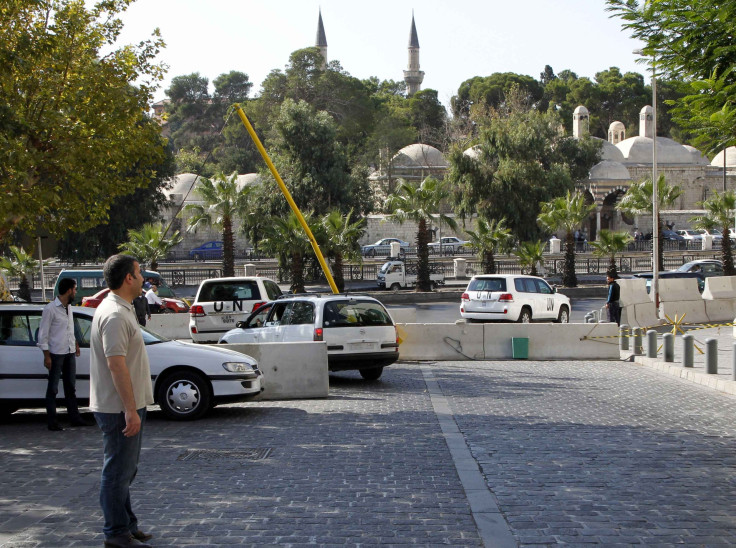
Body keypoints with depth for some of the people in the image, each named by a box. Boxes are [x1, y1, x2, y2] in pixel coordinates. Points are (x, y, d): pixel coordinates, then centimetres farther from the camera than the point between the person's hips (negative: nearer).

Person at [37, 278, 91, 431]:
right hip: (56, 354, -8)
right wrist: (47, 356, -15)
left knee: (71, 387, 13)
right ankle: (52, 421, 5)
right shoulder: (50, 309, -13)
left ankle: (75, 417, 19)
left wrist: (75, 343, 17)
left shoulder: (68, 308, 10)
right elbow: (43, 334, -13)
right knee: (53, 388, 0)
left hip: (70, 352, 8)